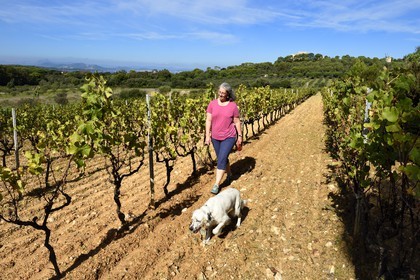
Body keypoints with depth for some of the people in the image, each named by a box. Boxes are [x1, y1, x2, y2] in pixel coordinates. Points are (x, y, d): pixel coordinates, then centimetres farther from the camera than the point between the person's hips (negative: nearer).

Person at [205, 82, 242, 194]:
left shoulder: (233, 105, -7)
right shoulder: (212, 104, -3)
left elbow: (237, 122, 0)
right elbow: (208, 120, -3)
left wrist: (240, 136, 2)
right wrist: (207, 136, -8)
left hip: (229, 137, -3)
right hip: (215, 137, 3)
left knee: (221, 159, -10)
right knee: (222, 158, 17)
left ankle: (216, 184, -2)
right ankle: (229, 174, 42)